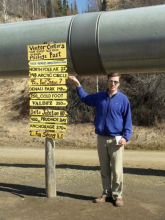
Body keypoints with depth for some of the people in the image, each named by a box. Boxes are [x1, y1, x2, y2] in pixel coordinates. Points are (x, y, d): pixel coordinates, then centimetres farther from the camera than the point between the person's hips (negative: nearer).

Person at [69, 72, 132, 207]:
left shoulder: (123, 99, -2)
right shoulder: (99, 97, 9)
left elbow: (127, 120, -1)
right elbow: (85, 98, 27)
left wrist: (126, 137, -11)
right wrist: (78, 84, 22)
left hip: (116, 140, -4)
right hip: (101, 139, 4)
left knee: (117, 170, -4)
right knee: (104, 169, 10)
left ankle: (118, 196, 9)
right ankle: (106, 194, 20)